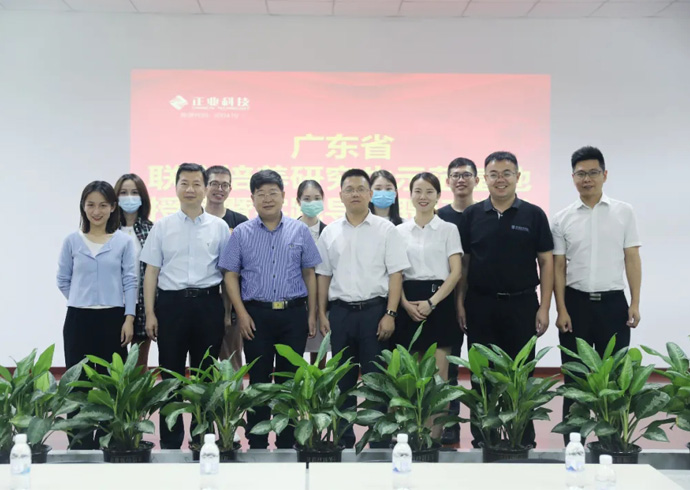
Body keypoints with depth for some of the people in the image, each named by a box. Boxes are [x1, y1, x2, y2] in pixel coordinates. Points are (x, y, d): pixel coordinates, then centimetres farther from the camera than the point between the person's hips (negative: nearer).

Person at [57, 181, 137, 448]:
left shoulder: (124, 241, -1)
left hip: (113, 318, -1)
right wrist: (83, 301, 4)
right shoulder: (72, 241, 2)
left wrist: (129, 318, -6)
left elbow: (130, 281, -1)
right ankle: (80, 439, 12)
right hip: (78, 319, 1)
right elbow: (63, 280, 9)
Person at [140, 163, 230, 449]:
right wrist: (150, 313, -1)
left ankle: (203, 440, 21)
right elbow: (151, 272, 5)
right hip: (171, 303, 0)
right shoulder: (162, 227, 5)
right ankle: (170, 442, 17)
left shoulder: (219, 227, 4)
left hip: (207, 304, 0)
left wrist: (228, 311, 1)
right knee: (171, 374, 6)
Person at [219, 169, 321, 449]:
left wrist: (312, 314, 4)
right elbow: (231, 275, 4)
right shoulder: (241, 233, 3)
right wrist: (241, 313, -5)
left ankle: (287, 443, 18)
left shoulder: (299, 231, 5)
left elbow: (309, 273, 8)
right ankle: (257, 445, 16)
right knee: (259, 381, 6)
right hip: (256, 314, 0)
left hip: (294, 313, 1)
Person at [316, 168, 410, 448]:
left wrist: (390, 314, -10)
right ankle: (343, 438, 21)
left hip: (374, 310, -3)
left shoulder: (385, 229, 0)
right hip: (340, 311, 3)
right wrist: (322, 314, 7)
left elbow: (395, 274, -3)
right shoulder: (330, 232, 9)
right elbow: (324, 276, 13)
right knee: (342, 378, 10)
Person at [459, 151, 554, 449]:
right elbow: (462, 263, 6)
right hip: (480, 306, 1)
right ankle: (481, 439, 18)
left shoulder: (533, 215, 1)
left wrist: (544, 307, -6)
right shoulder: (472, 215, 4)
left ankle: (525, 439, 18)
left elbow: (546, 262, 0)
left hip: (521, 304, -1)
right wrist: (460, 304, -1)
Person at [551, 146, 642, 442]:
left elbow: (632, 259, 3)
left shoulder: (623, 212, 3)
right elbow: (558, 267, 3)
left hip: (613, 302, 0)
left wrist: (635, 303, -4)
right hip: (576, 302, 0)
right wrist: (561, 310, -4)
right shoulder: (562, 219, 3)